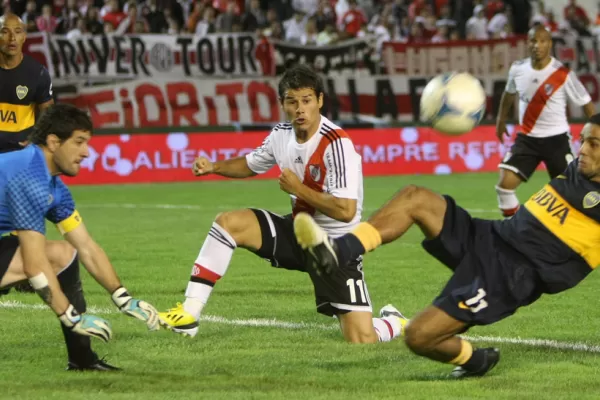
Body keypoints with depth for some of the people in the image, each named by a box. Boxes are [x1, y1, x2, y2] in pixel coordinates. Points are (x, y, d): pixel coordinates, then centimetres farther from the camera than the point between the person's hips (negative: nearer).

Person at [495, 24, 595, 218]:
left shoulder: (563, 75, -15)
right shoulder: (517, 69, -4)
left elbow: (586, 102, -4)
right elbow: (509, 92, 19)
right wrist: (501, 119, 28)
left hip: (557, 138, -3)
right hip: (527, 137, 3)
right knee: (505, 184, -12)